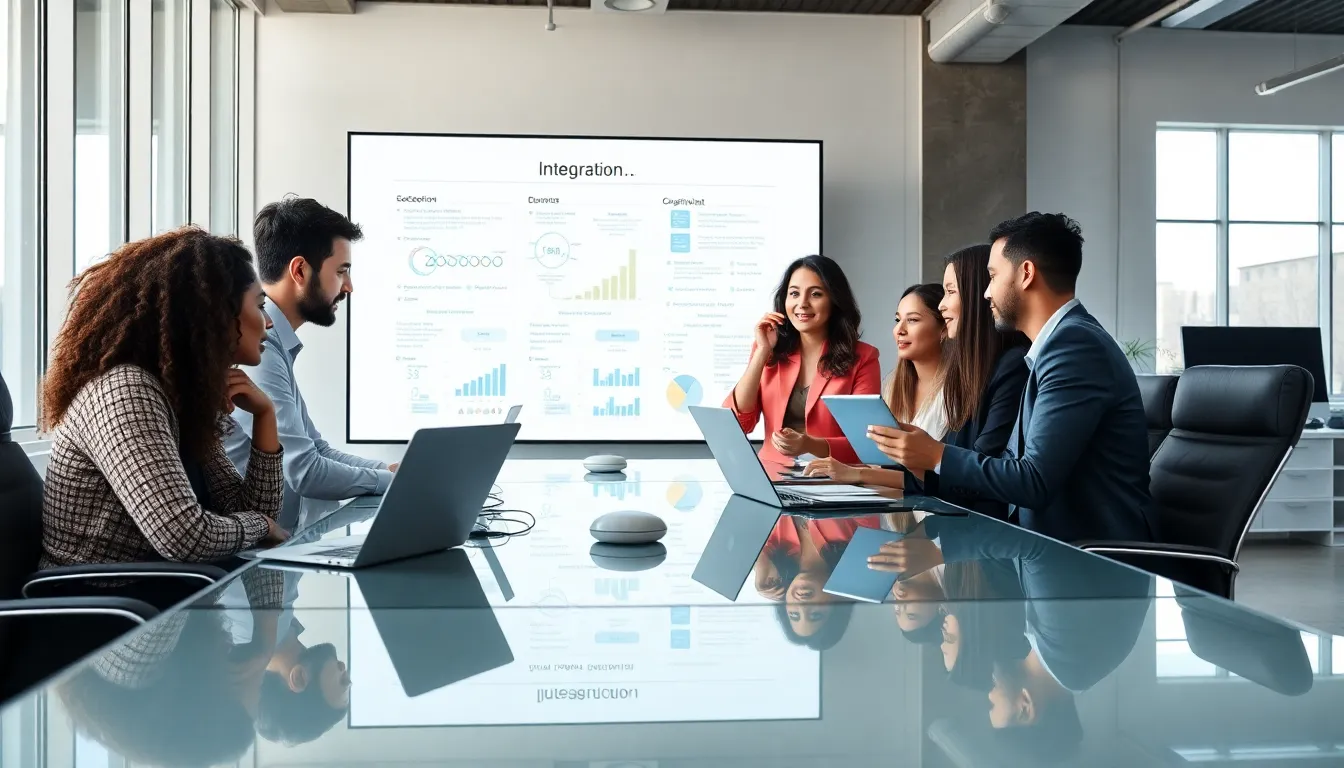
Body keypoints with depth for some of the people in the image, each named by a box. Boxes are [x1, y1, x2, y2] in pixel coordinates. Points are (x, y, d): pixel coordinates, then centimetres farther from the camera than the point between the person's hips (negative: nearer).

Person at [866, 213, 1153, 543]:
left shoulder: (1075, 343, -17)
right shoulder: (1061, 341, 13)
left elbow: (1035, 482, -22)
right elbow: (1011, 462, 10)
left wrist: (937, 456, -12)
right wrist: (914, 468, 5)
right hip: (1059, 544, 8)